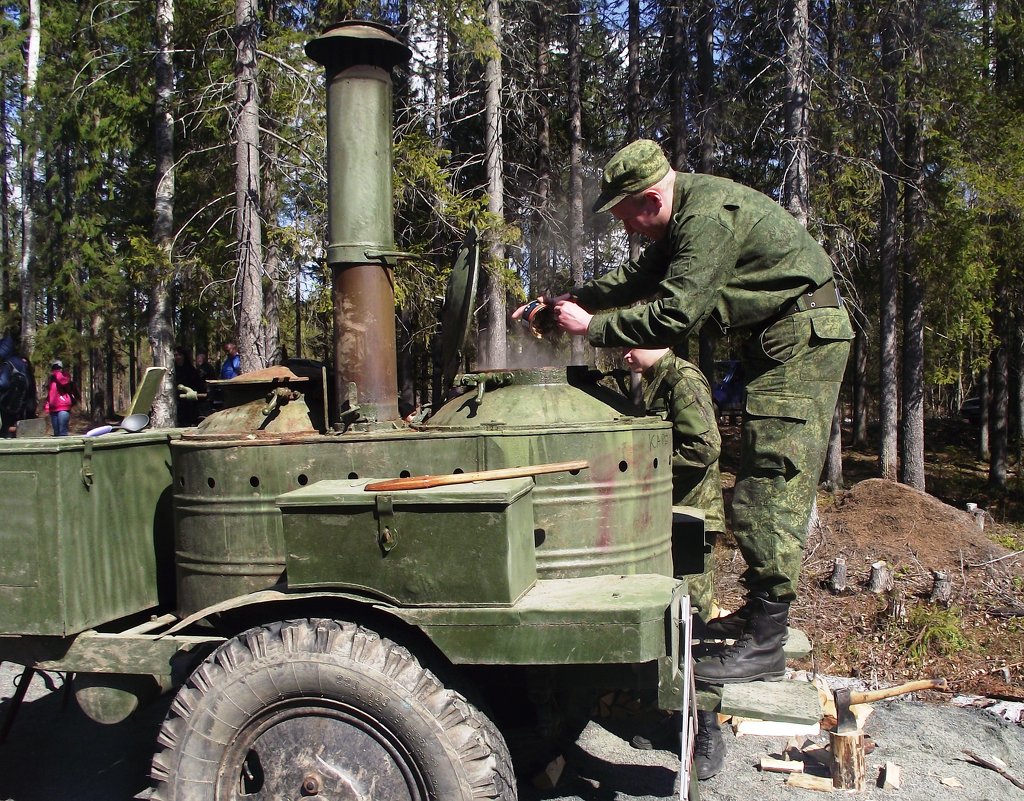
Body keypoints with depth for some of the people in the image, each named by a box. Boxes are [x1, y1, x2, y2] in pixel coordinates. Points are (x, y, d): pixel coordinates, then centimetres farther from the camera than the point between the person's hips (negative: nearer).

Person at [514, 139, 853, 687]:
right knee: (763, 483, 12)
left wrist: (592, 326, -18)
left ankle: (764, 645, -12)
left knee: (772, 485, -14)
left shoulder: (709, 215, -23)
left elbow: (674, 314, -28)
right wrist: (567, 299, 13)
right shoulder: (686, 214, 10)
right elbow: (639, 278, 22)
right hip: (777, 340, 11)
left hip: (803, 338, -11)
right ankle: (760, 613, 21)